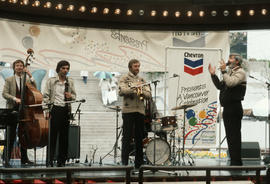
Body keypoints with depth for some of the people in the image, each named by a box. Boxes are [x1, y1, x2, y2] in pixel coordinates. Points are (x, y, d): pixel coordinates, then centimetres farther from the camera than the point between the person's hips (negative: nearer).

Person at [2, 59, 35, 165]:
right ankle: (7, 157, 5)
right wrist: (15, 99, -19)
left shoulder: (27, 79, 12)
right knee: (11, 135, -2)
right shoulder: (9, 80, 5)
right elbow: (4, 94, -3)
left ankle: (24, 158, 11)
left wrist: (30, 76, -11)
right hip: (13, 109, -3)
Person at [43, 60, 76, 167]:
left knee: (64, 135, 4)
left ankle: (61, 160, 12)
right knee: (53, 134, -6)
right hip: (55, 109, -3)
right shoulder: (51, 81, 2)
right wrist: (48, 110, -9)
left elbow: (74, 96, 20)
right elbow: (46, 96, 0)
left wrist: (71, 96, -4)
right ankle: (50, 159, -1)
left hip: (66, 110, 3)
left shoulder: (70, 82, 12)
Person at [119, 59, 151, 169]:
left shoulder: (142, 80, 17)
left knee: (139, 137, 7)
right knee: (127, 137, -4)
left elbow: (149, 94, 8)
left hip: (140, 111, 5)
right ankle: (124, 162, 0)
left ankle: (139, 163, 14)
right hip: (128, 110, -5)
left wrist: (142, 92, -12)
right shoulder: (124, 78, 3)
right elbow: (121, 91, -13)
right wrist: (134, 89, -22)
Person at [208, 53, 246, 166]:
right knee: (230, 136, 13)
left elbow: (231, 82, -24)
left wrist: (223, 71, -17)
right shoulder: (230, 72, 22)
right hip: (227, 108, 10)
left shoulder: (240, 72, -7)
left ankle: (236, 162, -4)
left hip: (234, 109, -10)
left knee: (234, 136, -8)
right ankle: (235, 162, 20)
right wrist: (213, 75, 12)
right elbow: (220, 86, 21)